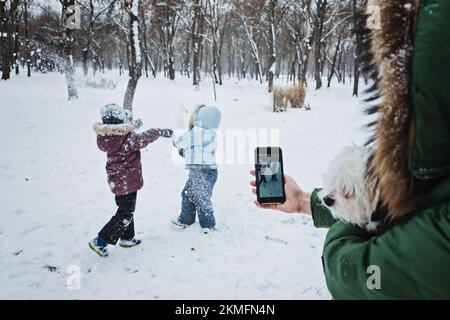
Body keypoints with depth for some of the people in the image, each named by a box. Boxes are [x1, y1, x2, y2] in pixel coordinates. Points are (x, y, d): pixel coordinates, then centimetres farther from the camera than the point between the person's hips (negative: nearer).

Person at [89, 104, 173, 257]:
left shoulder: (103, 137, -7)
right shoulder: (128, 139, -26)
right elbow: (145, 138, -11)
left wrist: (132, 125, 25)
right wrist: (162, 132, 6)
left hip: (116, 180, 8)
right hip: (128, 182, -8)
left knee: (126, 209, 23)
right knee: (125, 214, 3)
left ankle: (127, 238, 37)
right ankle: (100, 241, 4)